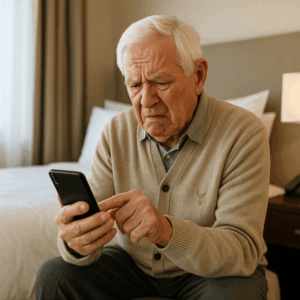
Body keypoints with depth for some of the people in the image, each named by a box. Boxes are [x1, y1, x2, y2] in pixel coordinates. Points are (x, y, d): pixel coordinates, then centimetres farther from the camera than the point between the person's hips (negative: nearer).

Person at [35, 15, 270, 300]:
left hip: (214, 271, -1)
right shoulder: (116, 132, -9)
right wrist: (77, 241, -37)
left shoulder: (244, 134, -21)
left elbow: (244, 251, -26)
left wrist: (168, 232, -44)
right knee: (53, 277, -16)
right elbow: (91, 222, -12)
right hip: (134, 264, 3)